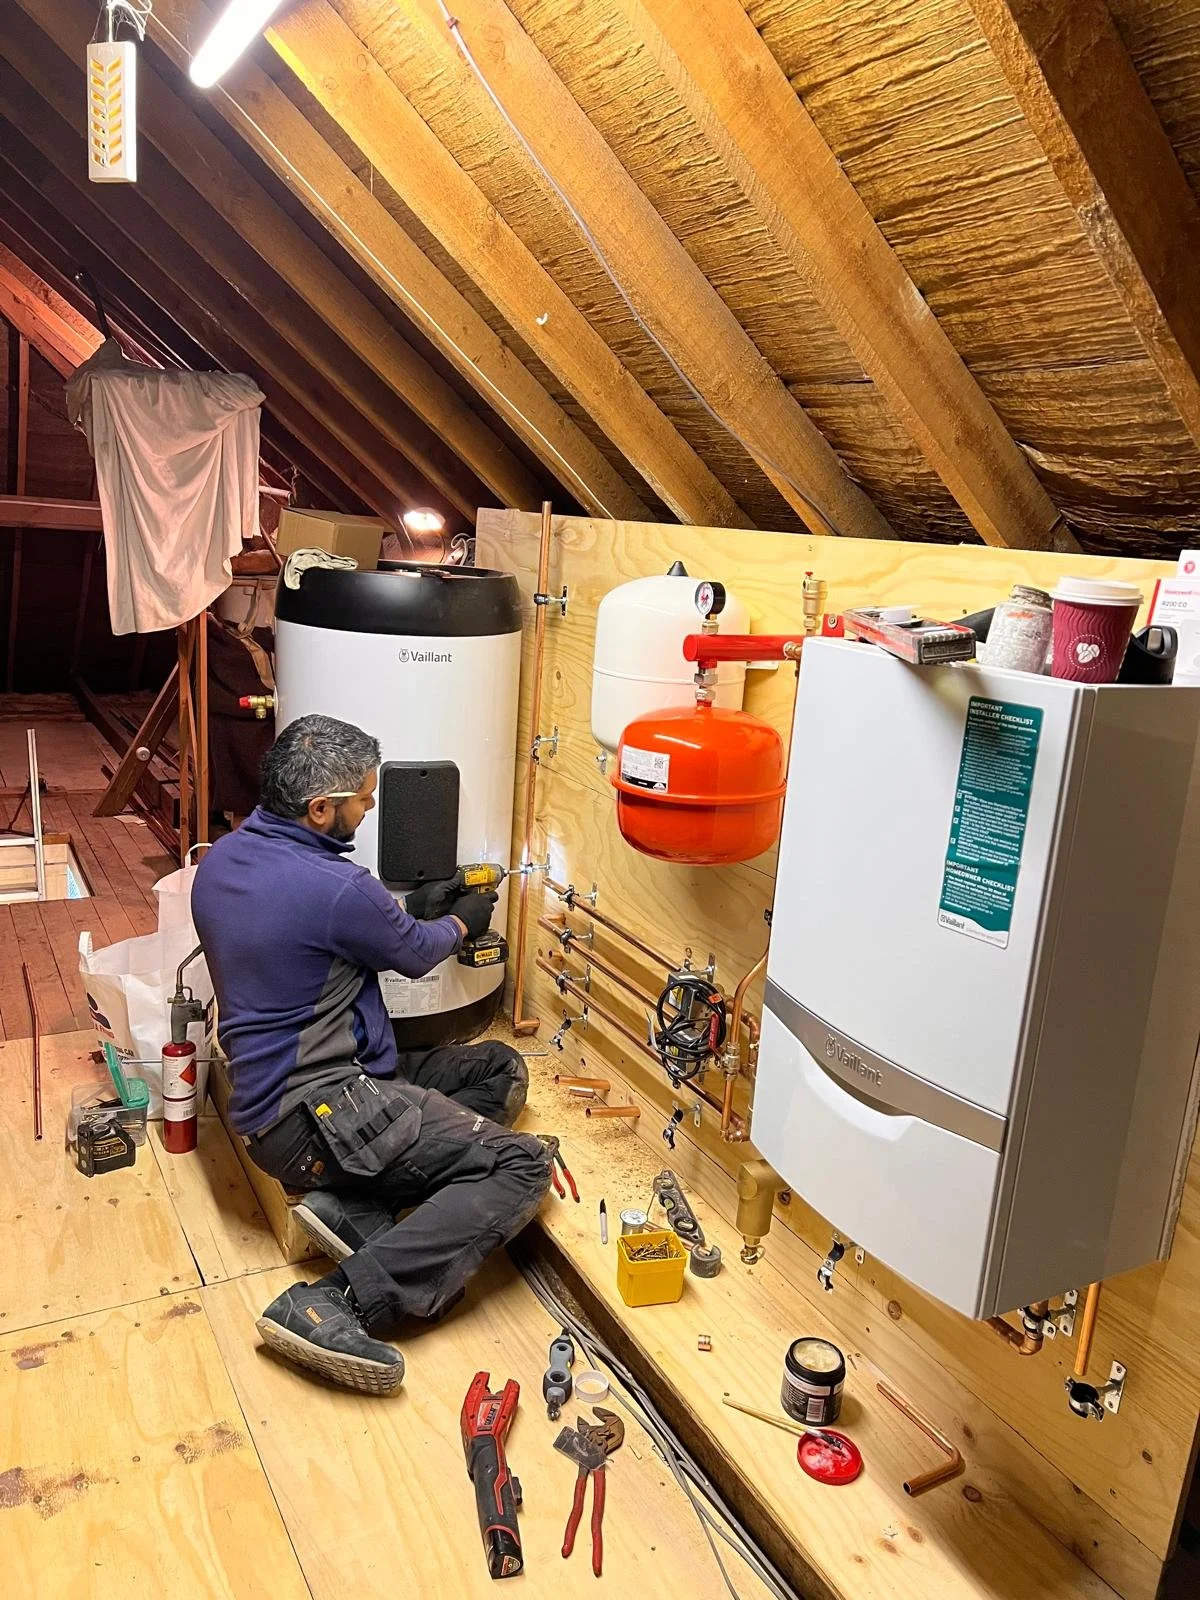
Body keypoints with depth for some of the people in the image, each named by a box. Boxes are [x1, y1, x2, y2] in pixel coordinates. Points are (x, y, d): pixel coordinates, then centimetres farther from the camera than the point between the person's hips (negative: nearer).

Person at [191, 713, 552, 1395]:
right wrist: (460, 923, 20)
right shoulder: (335, 887, -22)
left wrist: (414, 909, 21)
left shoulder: (220, 860, 5)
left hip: (270, 1096, 10)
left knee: (501, 1069, 12)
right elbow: (416, 953, -2)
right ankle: (336, 1305, -19)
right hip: (317, 1111, -10)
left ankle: (355, 1207, -2)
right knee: (523, 1164, -15)